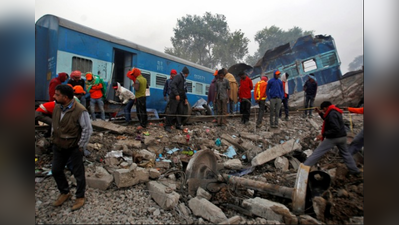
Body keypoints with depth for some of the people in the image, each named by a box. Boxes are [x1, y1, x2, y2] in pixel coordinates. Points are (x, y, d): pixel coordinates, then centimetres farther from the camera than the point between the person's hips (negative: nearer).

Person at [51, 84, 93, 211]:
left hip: (74, 148, -7)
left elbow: (87, 129, -18)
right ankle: (64, 193, 40)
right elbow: (54, 124, 15)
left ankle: (80, 197, 27)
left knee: (78, 173, 7)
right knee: (56, 170, 17)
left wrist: (81, 146, -14)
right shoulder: (57, 107, -2)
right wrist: (54, 138, 14)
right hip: (58, 146, 7)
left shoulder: (80, 111, -24)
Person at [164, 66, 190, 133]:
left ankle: (178, 125, 18)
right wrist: (176, 94, -27)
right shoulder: (178, 76, -7)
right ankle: (168, 126, -4)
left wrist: (185, 98, 21)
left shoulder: (183, 79, 23)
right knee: (172, 112, -9)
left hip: (180, 99, 9)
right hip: (174, 98, -9)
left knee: (180, 112, 9)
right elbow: (173, 85, -22)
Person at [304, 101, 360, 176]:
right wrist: (320, 113, 16)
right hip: (342, 137, 9)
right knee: (345, 153, 28)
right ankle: (354, 170, 35)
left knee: (317, 153, -6)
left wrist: (323, 134, -25)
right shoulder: (336, 112, 9)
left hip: (333, 138, -9)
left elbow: (335, 129, -27)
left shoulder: (332, 114, -20)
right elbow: (328, 120, 26)